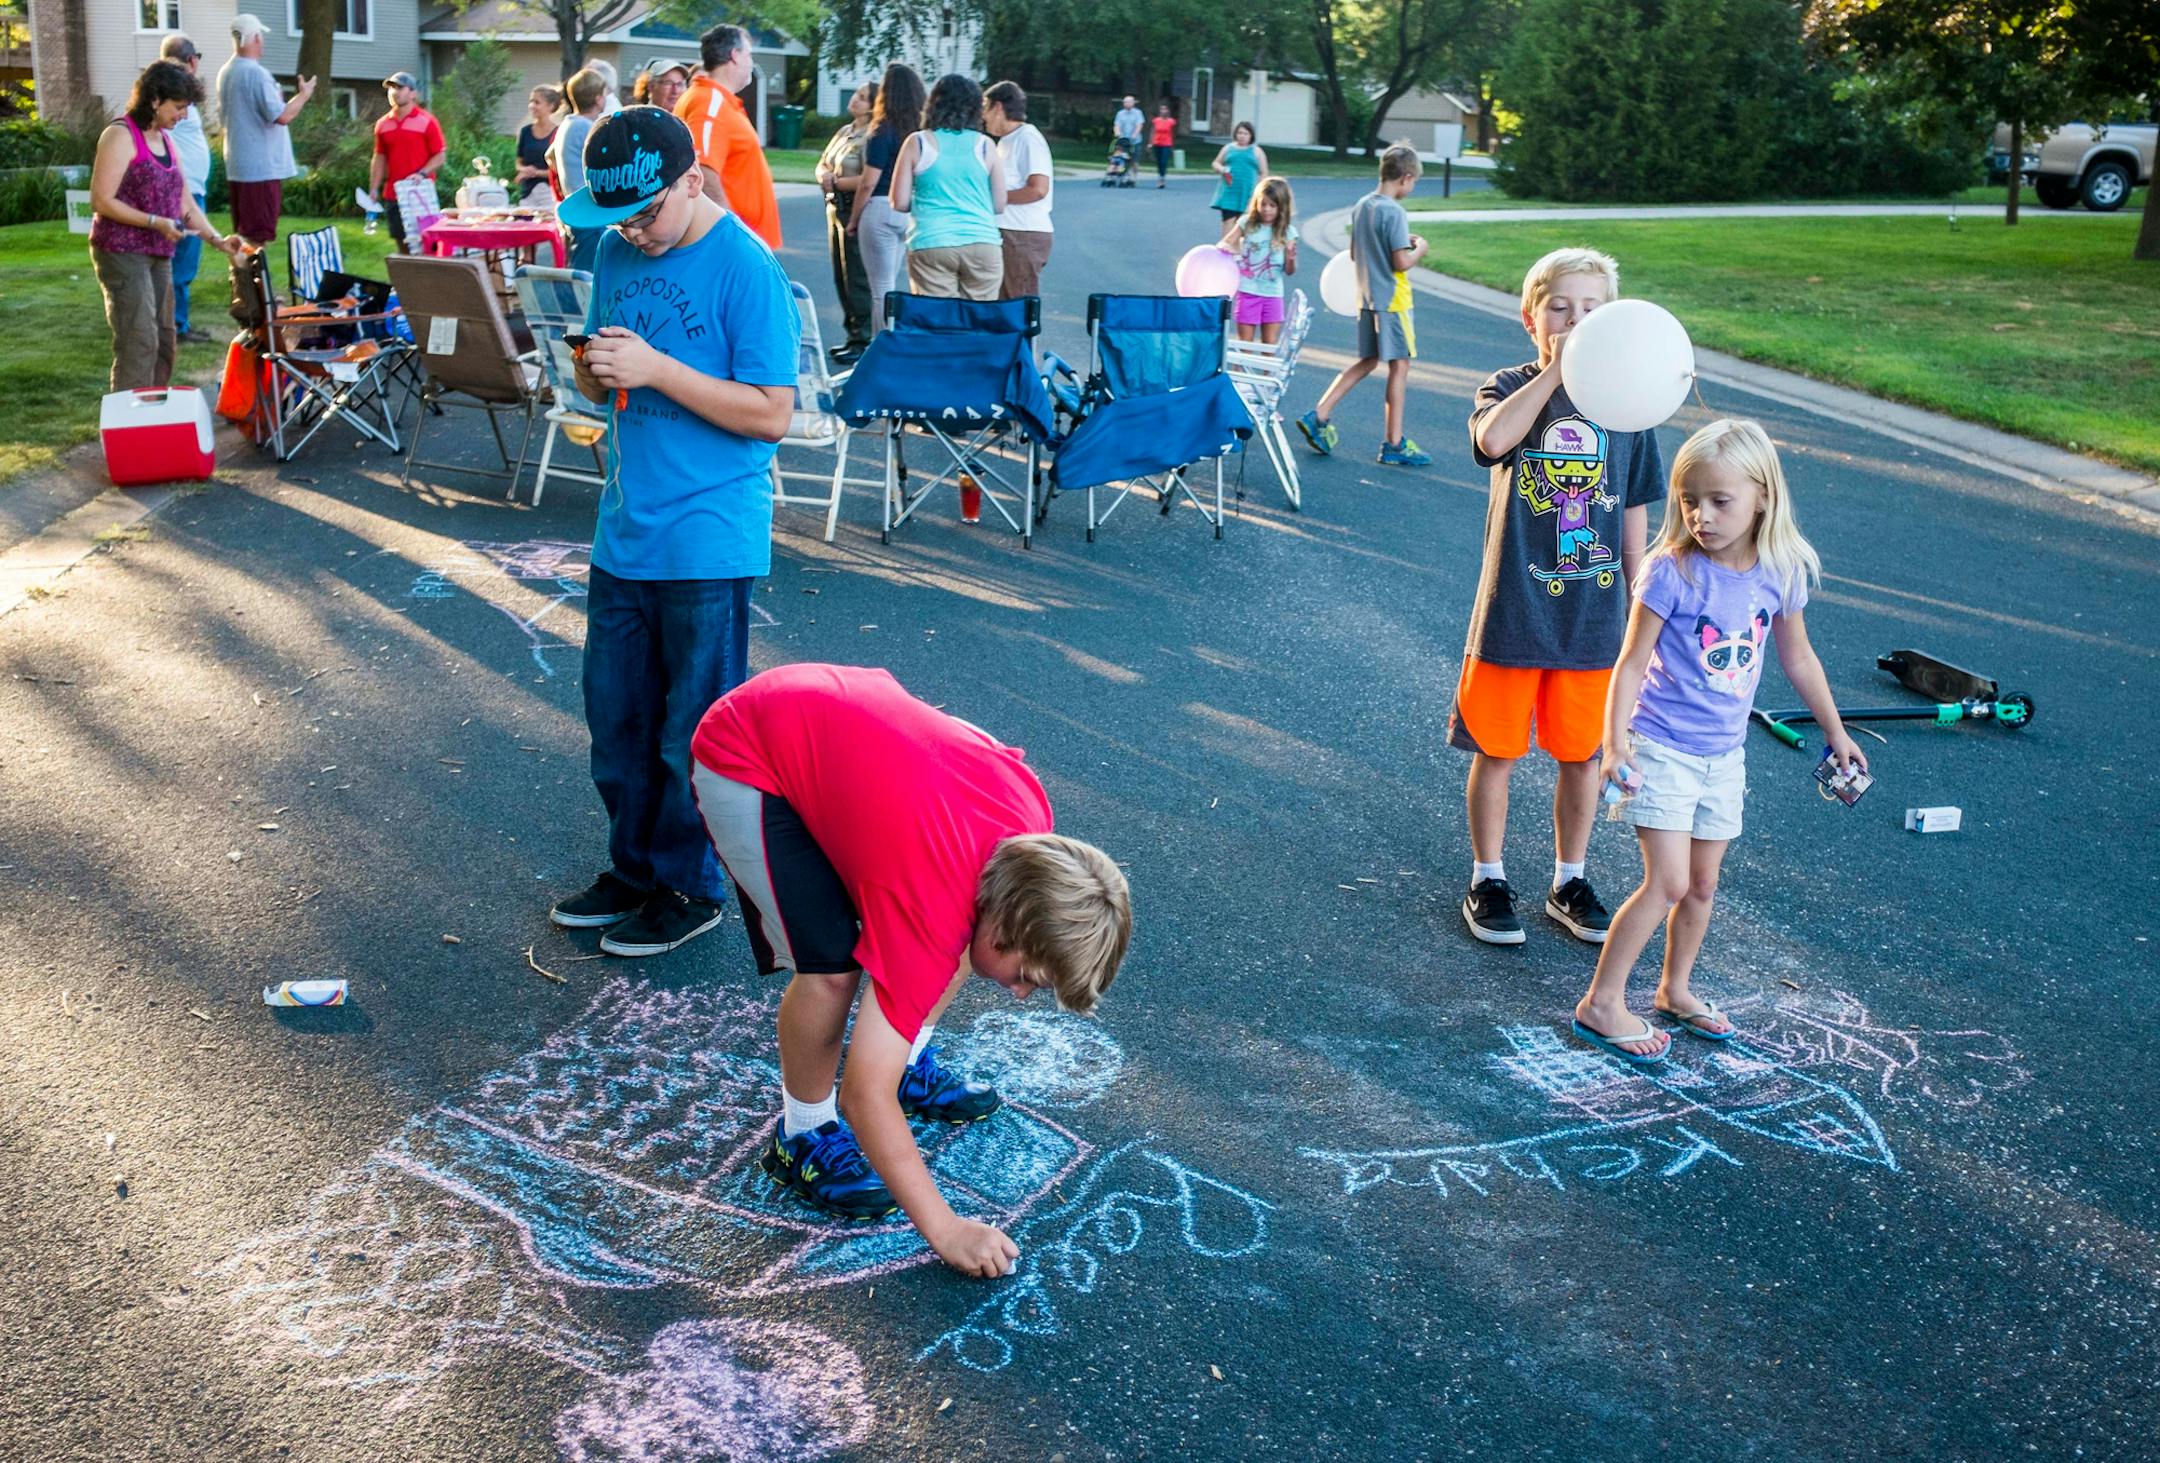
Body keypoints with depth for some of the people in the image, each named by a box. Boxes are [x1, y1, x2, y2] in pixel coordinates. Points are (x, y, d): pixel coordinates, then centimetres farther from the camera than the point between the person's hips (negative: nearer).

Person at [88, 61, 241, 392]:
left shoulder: (166, 141, 15)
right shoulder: (121, 136, -10)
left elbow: (186, 205, 17)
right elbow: (101, 201, -16)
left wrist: (218, 240, 5)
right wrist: (155, 222, -19)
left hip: (159, 256, 9)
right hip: (122, 253, -9)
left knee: (164, 345, 11)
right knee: (139, 343, -14)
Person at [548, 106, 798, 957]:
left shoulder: (747, 270, -14)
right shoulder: (617, 251, 7)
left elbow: (772, 413, -17)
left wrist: (656, 368, -22)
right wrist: (594, 371, -9)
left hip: (708, 541, -7)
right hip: (625, 530, 7)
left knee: (693, 728, 5)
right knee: (615, 713, 15)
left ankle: (691, 887, 22)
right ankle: (634, 866, 33)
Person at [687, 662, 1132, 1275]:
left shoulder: (1031, 814, -15)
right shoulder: (931, 910, -33)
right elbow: (867, 1097, -29)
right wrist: (945, 1229, -24)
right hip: (742, 762, -7)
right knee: (831, 966, -21)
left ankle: (910, 1060, 24)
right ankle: (804, 1137, 3)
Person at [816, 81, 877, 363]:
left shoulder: (872, 137, -14)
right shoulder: (845, 131, 14)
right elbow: (822, 164, 21)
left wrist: (836, 183, -13)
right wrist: (824, 176, -2)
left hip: (857, 211, -9)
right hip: (836, 208, 9)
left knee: (857, 277, -4)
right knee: (841, 276, 13)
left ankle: (864, 340, 4)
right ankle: (853, 335, 23)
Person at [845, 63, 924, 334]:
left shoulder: (884, 132, -12)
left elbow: (868, 183, -11)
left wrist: (853, 219, 1)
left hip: (882, 210, -6)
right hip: (913, 213, 6)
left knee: (882, 290, -1)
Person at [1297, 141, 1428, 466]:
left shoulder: (1361, 206, 8)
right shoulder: (1393, 212, -18)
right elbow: (1402, 262, -23)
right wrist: (1419, 248, -3)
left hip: (1366, 298, 8)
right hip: (1392, 301, -8)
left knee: (1367, 361, 18)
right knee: (1400, 365, 1)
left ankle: (1318, 417, 10)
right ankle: (1394, 444, 5)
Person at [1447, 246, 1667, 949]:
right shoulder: (1511, 388, -4)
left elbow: (1634, 515, 9)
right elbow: (1492, 439, -29)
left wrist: (1644, 604, 10)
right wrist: (1556, 369, -24)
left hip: (1594, 617, 2)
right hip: (1513, 614, -2)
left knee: (1582, 753, 13)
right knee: (1497, 750, 8)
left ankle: (1569, 881, 30)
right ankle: (1488, 880, 25)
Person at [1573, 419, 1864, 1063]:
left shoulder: (1781, 573, -4)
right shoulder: (1672, 570, -18)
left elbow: (1798, 657, 12)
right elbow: (1632, 662, -14)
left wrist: (1835, 730, 21)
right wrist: (1615, 742, -25)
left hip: (1725, 755, 5)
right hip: (1662, 749, -5)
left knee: (1703, 884, 14)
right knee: (1668, 883, -8)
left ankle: (1676, 990, 33)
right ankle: (1601, 1004, 2)